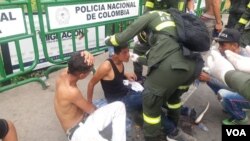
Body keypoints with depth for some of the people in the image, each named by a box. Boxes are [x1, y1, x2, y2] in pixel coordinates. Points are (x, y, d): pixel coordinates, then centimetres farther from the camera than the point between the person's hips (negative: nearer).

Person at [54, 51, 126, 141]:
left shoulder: (64, 73, -7)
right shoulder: (71, 91, -30)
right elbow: (91, 110, -16)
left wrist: (87, 55, -20)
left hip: (85, 120, 9)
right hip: (78, 132, -9)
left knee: (119, 106, 0)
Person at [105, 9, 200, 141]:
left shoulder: (150, 15, 19)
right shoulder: (172, 18, 38)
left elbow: (123, 37, 15)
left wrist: (108, 40, 36)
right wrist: (139, 59, 54)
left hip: (171, 66, -8)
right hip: (193, 65, 8)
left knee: (151, 103, 15)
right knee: (173, 95, 34)